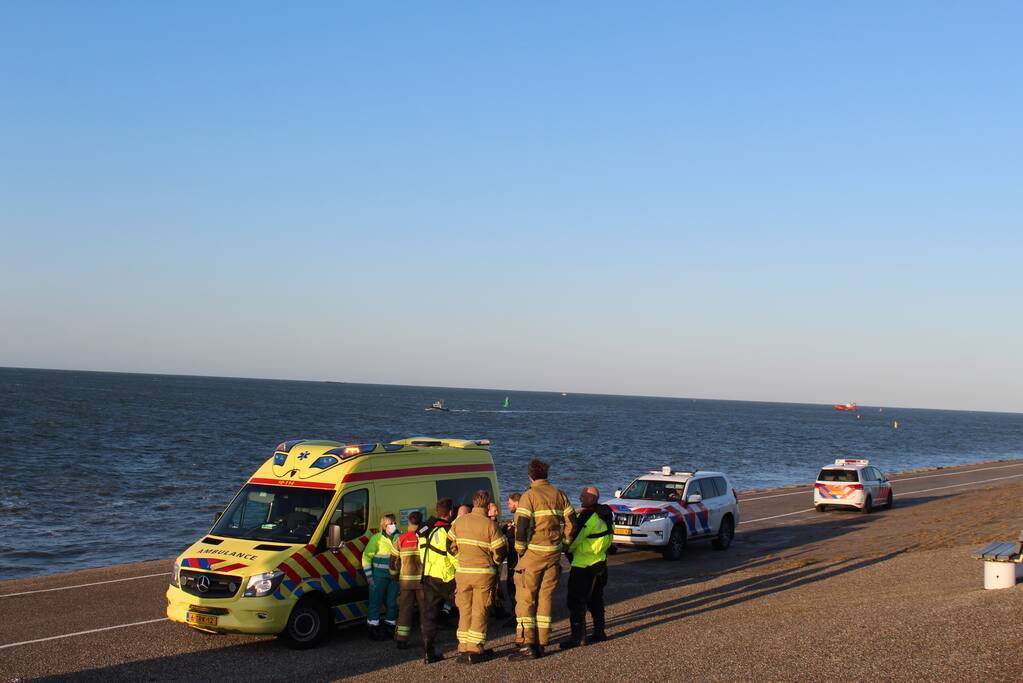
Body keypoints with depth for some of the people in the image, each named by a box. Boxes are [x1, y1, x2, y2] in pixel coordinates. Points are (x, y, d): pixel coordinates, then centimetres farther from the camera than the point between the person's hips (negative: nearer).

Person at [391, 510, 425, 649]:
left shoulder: (401, 539, -1)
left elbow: (394, 559, 5)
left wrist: (395, 573, 21)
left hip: (406, 579, 1)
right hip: (423, 579, -1)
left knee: (405, 609, 5)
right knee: (425, 608, 12)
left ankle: (401, 639, 0)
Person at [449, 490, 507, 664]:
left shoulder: (459, 521, 1)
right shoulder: (490, 524, -12)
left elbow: (450, 544, 9)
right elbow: (500, 550, -9)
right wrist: (494, 562, 11)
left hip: (462, 572, 4)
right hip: (484, 573, -4)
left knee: (465, 611, 12)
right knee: (479, 612, 3)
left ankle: (463, 649, 14)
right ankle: (475, 650, 2)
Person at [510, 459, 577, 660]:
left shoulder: (529, 496, -10)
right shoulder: (559, 496, 8)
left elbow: (521, 527, -16)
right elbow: (571, 524, 9)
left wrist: (520, 551, -5)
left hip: (533, 553, -5)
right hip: (553, 554, 6)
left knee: (525, 599, 0)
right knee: (545, 598, 12)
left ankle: (526, 645, -4)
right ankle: (541, 643, 14)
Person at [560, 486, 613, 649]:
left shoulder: (587, 516, -19)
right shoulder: (602, 515, 10)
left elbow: (573, 539, -20)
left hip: (584, 566, -9)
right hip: (600, 563, 10)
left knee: (576, 601, -5)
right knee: (595, 600, 18)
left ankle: (578, 636, -7)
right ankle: (599, 632, 23)